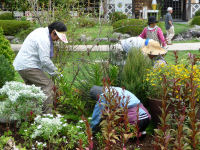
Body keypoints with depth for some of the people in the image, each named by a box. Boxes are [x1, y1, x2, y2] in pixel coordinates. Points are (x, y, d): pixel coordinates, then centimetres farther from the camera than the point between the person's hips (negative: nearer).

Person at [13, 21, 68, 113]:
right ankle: (47, 114, -15)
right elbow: (45, 60, -22)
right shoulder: (44, 39, -19)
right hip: (28, 67, -11)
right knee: (48, 85, -11)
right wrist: (55, 71, -8)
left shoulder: (41, 32, 14)